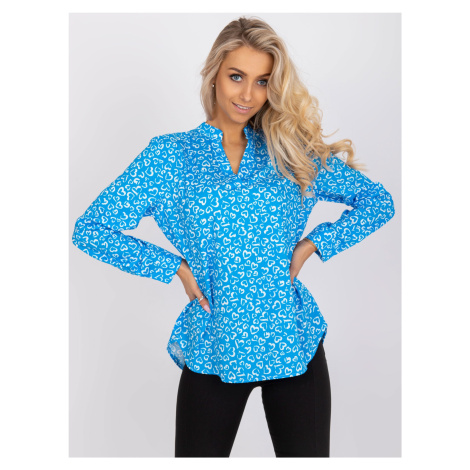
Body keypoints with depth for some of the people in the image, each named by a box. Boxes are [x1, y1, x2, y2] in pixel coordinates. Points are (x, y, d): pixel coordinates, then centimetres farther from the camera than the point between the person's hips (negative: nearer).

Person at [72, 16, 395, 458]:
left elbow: (377, 200, 9)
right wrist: (174, 265, -8)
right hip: (213, 350, -1)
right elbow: (89, 229, -1)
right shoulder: (169, 155, 0)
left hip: (296, 342, 2)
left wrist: (312, 244, -3)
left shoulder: (294, 151, 4)